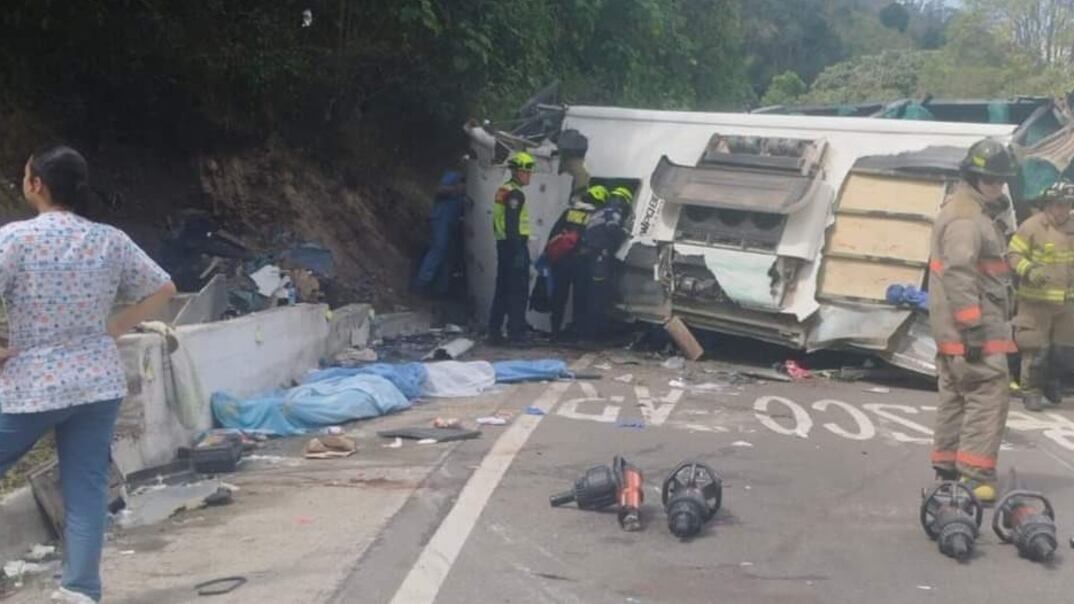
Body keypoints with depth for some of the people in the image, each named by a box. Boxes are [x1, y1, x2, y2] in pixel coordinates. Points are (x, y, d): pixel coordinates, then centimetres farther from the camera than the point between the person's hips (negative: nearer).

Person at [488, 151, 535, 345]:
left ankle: (494, 330, 18)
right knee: (519, 291, -5)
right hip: (516, 245, -10)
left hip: (503, 244, 10)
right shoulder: (515, 194, -14)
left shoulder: (503, 190, 16)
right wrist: (519, 252, -23)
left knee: (502, 289, 14)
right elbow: (512, 225, -21)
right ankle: (516, 333, -4)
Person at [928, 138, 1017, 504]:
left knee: (957, 394, 15)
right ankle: (974, 474, -13)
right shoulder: (965, 218, -16)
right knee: (988, 395, -12)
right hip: (971, 325, -11)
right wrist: (974, 328, -26)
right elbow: (959, 275, -23)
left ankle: (947, 466, 24)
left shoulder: (977, 212, 18)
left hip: (954, 328, 11)